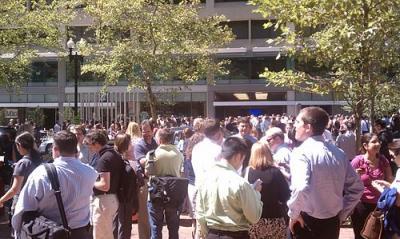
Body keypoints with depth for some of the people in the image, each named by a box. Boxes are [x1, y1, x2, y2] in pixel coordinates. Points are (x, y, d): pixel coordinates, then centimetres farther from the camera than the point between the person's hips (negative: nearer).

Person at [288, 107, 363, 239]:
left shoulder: (301, 152, -17)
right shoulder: (338, 153, 4)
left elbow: (300, 188, -32)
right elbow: (356, 187, 10)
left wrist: (293, 213, -16)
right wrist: (341, 214, 14)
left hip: (307, 223, -6)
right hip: (333, 223, 6)